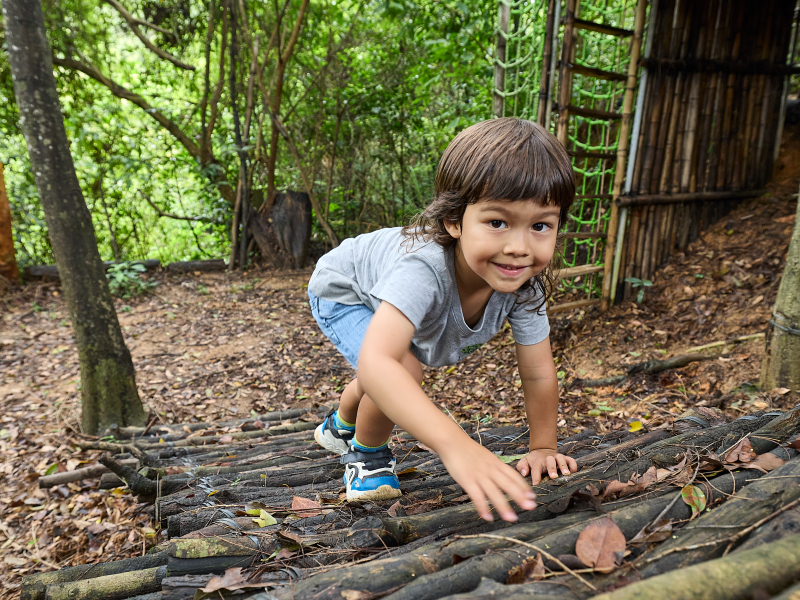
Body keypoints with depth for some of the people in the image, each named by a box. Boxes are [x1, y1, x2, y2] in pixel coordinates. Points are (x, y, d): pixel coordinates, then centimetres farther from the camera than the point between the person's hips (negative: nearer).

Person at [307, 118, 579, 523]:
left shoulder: (525, 281, -32)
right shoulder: (425, 268, -50)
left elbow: (538, 373, -19)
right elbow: (375, 363, -62)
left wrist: (543, 449, -14)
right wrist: (457, 446, -70)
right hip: (343, 291, -6)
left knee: (392, 383, 29)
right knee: (402, 371, -32)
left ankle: (340, 427, 64)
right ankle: (366, 453, 1)